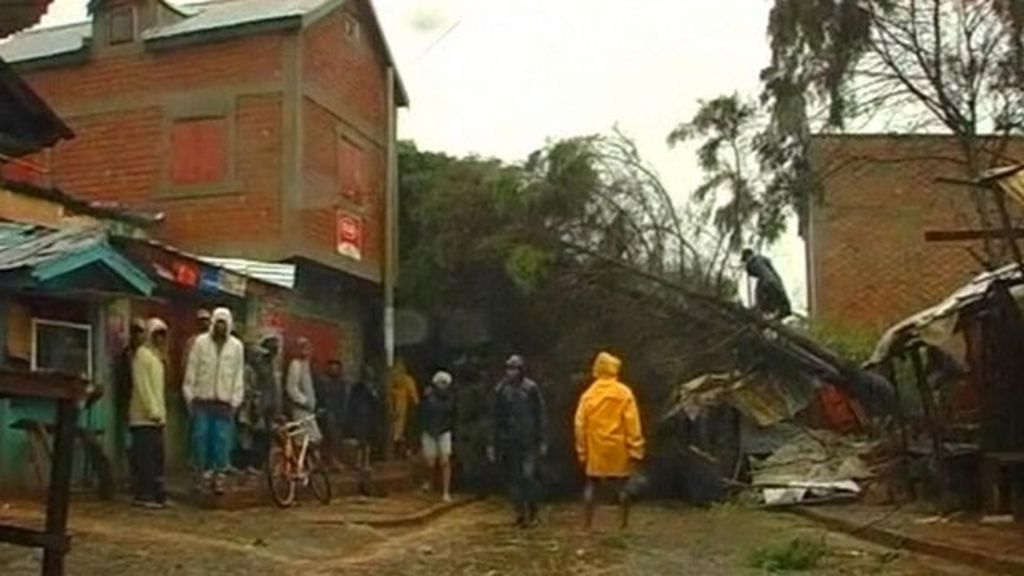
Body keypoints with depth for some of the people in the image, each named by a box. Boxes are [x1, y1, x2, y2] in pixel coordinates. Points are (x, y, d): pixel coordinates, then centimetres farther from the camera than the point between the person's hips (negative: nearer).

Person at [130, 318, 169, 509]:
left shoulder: (158, 356, 20)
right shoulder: (142, 354, -6)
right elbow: (141, 385, -14)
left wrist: (161, 412, 12)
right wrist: (152, 411, -17)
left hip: (156, 417, 8)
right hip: (144, 416, -8)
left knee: (157, 457, 7)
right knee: (146, 457, -8)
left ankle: (157, 494, 11)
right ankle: (144, 495, -5)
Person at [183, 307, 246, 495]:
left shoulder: (237, 346, 2)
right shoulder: (200, 342, 0)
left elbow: (239, 376, 6)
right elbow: (191, 371, 2)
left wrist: (235, 401, 2)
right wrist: (190, 396, -1)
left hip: (224, 402, 0)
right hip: (202, 400, 0)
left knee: (222, 440, 0)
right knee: (200, 437, 0)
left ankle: (219, 474, 11)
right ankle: (204, 471, 15)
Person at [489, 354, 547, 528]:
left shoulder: (531, 389, -3)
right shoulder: (501, 390, 5)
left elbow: (541, 416, 0)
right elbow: (496, 418, 10)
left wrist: (542, 440, -3)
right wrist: (493, 442, 9)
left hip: (528, 442, -3)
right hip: (508, 441, 3)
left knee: (528, 475, -10)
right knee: (513, 478, 6)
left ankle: (532, 511, 6)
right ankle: (520, 513, 16)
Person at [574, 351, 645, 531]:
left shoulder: (588, 394, 2)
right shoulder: (624, 393, -5)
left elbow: (580, 425, 3)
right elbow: (632, 423, -9)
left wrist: (582, 451, 10)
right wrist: (635, 449, -5)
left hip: (596, 449, 2)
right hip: (619, 448, -2)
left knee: (591, 485, 9)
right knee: (622, 485, 6)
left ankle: (587, 524, 5)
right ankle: (625, 523, 6)